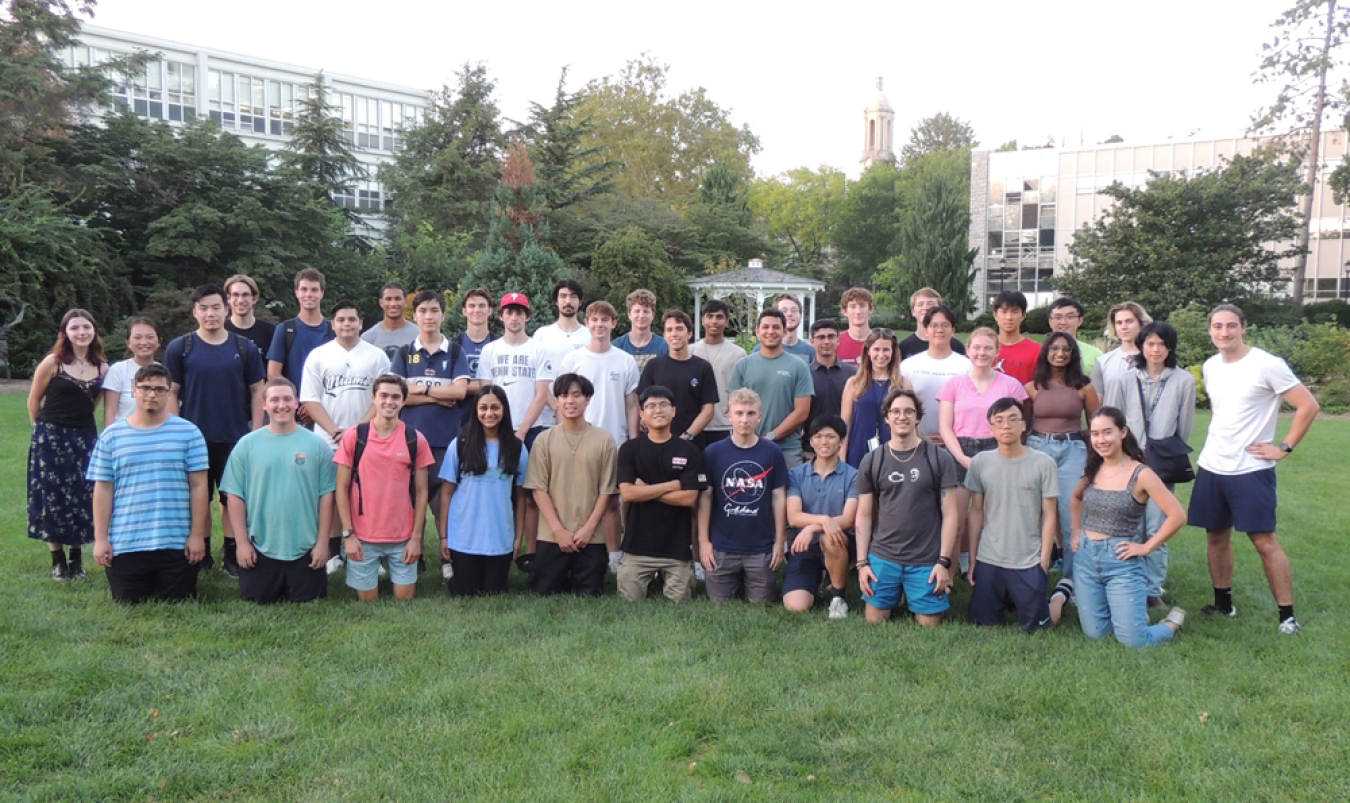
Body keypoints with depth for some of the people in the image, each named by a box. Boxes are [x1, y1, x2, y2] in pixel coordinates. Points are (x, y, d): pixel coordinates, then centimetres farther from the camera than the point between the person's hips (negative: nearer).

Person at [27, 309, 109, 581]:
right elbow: (33, 401, 1)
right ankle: (58, 561, 13)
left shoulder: (102, 368, 2)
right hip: (51, 438, -3)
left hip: (85, 438, 3)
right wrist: (45, 429, 7)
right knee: (53, 498, 3)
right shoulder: (53, 362, -7)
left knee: (82, 499, 6)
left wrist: (79, 419, 9)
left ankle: (77, 559, 18)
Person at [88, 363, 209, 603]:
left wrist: (197, 535, -5)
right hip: (125, 546, 1)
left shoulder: (188, 433, 2)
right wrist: (100, 538, 0)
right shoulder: (111, 436, 6)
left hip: (177, 545, -1)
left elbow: (198, 486, 0)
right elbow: (103, 489, 5)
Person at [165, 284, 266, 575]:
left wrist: (257, 433, 0)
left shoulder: (245, 348, 3)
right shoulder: (179, 347, 2)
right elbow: (172, 393, 2)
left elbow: (257, 391, 5)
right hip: (194, 438, 0)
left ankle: (232, 554, 16)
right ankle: (201, 554, 21)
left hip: (236, 437, 0)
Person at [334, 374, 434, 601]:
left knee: (405, 597, 5)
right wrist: (348, 534, -6)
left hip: (403, 539, 1)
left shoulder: (416, 440, 0)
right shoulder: (353, 436, -3)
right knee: (367, 599, 7)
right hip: (362, 538, -1)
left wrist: (416, 537, -3)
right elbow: (342, 488, -1)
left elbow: (421, 492, 2)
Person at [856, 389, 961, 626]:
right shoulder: (872, 461, 4)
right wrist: (862, 562, 0)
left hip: (927, 561, -1)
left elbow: (950, 513, -2)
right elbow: (864, 516, 6)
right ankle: (897, 597, 31)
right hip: (883, 558, 2)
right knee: (874, 620, 4)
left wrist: (944, 561, -8)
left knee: (929, 624, 1)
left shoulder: (940, 459, -1)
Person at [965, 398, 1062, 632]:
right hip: (988, 561, 3)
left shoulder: (1043, 464, -7)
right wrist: (972, 559, 7)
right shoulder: (980, 463, 0)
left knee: (1036, 627, 4)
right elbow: (976, 512, 6)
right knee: (984, 624, 10)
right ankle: (1008, 600, 39)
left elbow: (1049, 515, -3)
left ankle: (1060, 596, 32)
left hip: (1029, 563, -2)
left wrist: (1044, 560, -5)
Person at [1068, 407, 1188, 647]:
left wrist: (1147, 547, -11)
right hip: (1087, 559, 5)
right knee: (1094, 634, 8)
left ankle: (1172, 621, 24)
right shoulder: (1092, 470, 5)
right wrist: (1077, 532, 14)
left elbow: (1178, 516, -15)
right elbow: (1076, 498, 26)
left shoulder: (1140, 474, -11)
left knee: (1134, 642, -6)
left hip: (1121, 563, -5)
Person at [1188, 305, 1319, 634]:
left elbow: (1309, 406, -11)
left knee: (1264, 540, -5)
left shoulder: (1266, 365, -11)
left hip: (1251, 469, -6)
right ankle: (1223, 604, 25)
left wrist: (1284, 448, -10)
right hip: (1211, 467, 6)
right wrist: (1220, 442, 13)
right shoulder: (1211, 367, 8)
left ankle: (1287, 614, 4)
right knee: (1216, 536, 12)